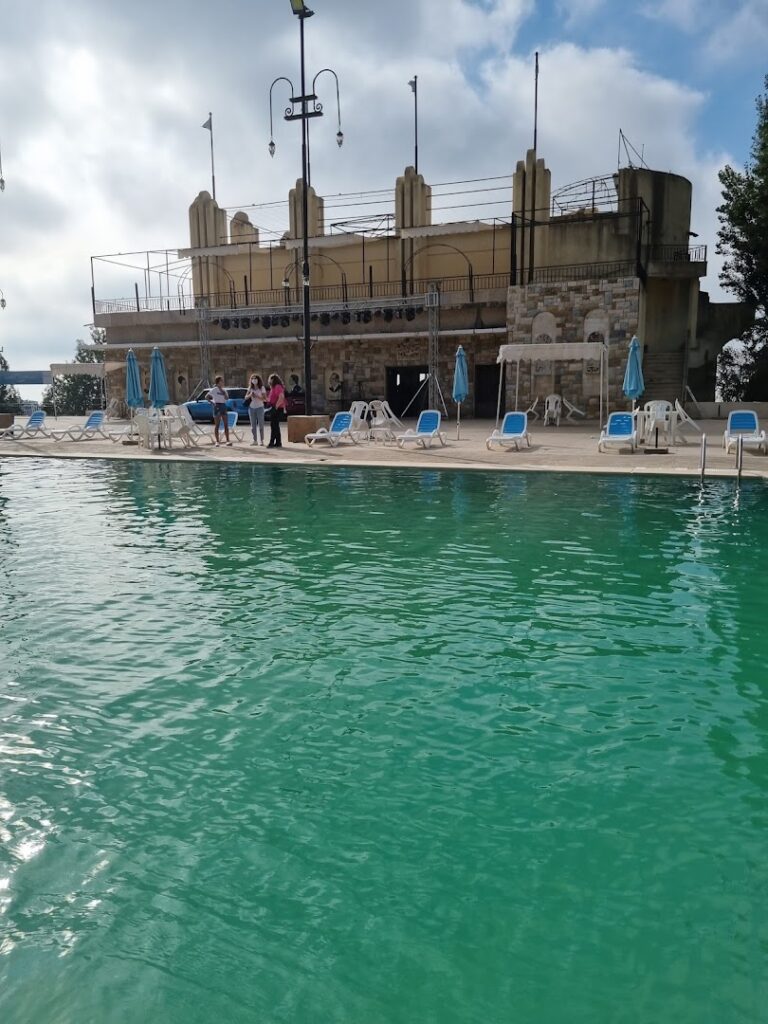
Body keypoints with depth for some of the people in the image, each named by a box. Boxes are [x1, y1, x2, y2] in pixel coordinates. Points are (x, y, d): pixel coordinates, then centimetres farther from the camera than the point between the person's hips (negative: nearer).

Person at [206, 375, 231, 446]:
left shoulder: (224, 390, 13)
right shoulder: (214, 390, -3)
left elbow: (227, 398, -1)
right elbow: (207, 397, -5)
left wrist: (222, 391, -7)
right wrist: (212, 402, -10)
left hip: (224, 406, 6)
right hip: (217, 406, -6)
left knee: (226, 424, 2)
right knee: (217, 425, -3)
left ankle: (228, 441, 3)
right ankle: (216, 441, 0)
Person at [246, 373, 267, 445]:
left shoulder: (262, 388, -3)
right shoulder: (250, 388, 8)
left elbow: (265, 399, -8)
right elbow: (246, 397, 3)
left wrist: (257, 396, -19)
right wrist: (250, 395, -16)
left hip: (259, 407, -4)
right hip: (252, 408, 4)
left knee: (260, 424, -3)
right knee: (253, 425, 5)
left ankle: (261, 440, -1)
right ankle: (255, 440, 10)